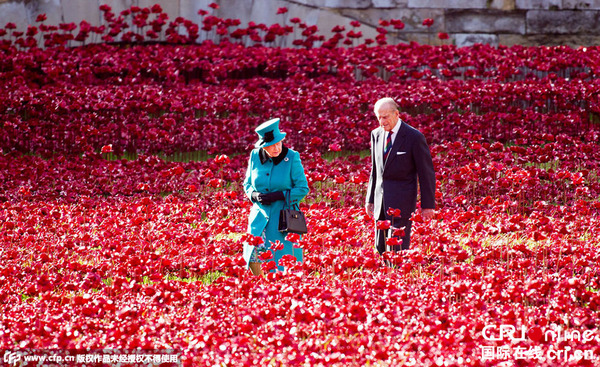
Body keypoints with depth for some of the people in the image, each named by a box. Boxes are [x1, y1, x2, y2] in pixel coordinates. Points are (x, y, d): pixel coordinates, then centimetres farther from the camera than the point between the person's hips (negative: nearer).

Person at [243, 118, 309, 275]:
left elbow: (303, 188, -6)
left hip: (284, 217, -3)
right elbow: (247, 184, 14)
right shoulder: (255, 156, 1)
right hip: (260, 215, 4)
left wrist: (278, 196, -16)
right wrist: (254, 195, -9)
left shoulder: (292, 157, -9)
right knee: (254, 258, 2)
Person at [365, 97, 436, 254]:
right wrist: (370, 199, 17)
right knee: (381, 248, 6)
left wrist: (428, 205, -7)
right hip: (381, 200, 6)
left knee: (397, 249, -12)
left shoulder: (414, 137, -10)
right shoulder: (376, 134, 9)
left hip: (402, 200, -6)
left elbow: (426, 173, -6)